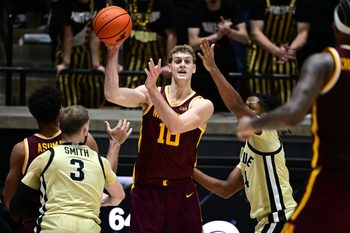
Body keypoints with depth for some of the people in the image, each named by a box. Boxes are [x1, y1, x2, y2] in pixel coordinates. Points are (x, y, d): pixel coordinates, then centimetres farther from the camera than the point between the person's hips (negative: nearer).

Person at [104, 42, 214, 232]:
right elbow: (112, 94, -15)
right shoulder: (149, 94, 1)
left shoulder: (202, 105, -5)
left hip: (181, 190, -1)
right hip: (145, 189, 1)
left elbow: (176, 126, -24)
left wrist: (153, 89, -29)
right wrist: (113, 53, -21)